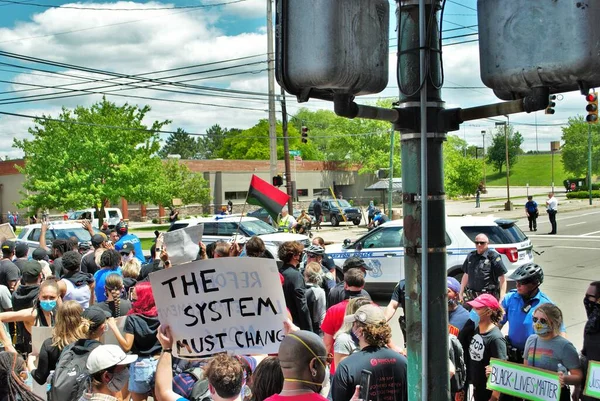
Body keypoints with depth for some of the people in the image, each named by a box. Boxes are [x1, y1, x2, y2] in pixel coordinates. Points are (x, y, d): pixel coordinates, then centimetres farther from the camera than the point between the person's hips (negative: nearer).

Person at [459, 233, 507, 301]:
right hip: (471, 297, 6)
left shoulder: (493, 256, -6)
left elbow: (502, 279, -7)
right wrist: (461, 293, 19)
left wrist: (502, 298, -14)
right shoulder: (470, 256, 12)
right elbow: (466, 275, 21)